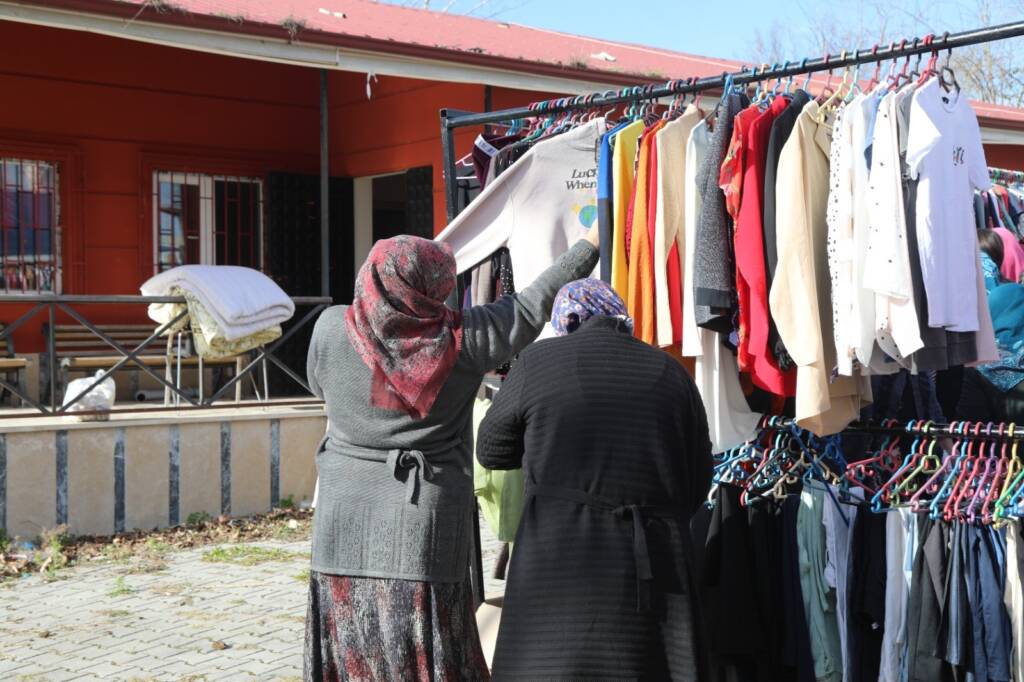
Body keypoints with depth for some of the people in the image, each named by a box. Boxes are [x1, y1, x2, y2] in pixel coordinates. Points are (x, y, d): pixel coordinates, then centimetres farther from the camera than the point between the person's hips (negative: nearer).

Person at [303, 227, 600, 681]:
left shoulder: (331, 329, -5)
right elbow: (533, 306, 4)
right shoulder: (459, 339, -7)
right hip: (424, 536, -2)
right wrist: (590, 246, 17)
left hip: (344, 536, 2)